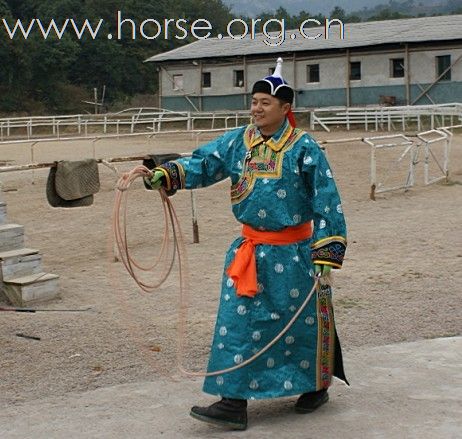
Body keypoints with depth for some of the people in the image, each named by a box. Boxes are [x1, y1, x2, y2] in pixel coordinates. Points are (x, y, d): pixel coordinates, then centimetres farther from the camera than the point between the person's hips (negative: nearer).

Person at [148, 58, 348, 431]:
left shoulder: (304, 148, -10)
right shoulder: (237, 141, 3)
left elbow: (327, 203, -10)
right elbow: (202, 163, -3)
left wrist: (325, 254, -15)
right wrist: (167, 173, -23)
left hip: (293, 253, -4)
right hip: (249, 251, 4)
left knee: (302, 323, 9)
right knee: (238, 322, 0)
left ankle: (316, 387, 33)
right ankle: (234, 402, 5)